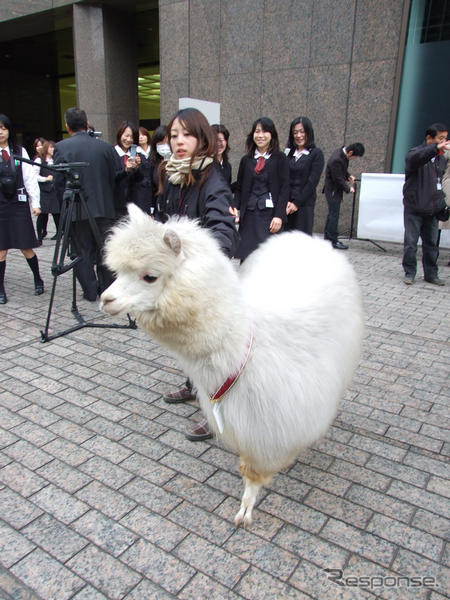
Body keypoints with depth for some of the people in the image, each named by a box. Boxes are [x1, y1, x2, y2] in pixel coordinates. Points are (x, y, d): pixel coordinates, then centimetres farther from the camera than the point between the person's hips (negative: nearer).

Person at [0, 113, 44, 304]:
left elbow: (30, 178, 5)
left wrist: (35, 202, -1)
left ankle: (38, 280, 23)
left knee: (26, 248, 3)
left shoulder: (20, 151, 6)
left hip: (18, 204, 0)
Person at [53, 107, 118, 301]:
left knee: (83, 251, 7)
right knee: (105, 249, 10)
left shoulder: (61, 147, -5)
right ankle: (107, 289, 17)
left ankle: (90, 291, 11)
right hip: (104, 207, 2)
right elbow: (113, 178, 3)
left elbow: (59, 182, -6)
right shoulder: (104, 146, 1)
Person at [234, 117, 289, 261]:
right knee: (246, 257, 0)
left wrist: (279, 215, -10)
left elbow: (285, 188, -2)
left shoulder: (280, 158, 3)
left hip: (270, 214, -3)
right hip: (248, 215, 3)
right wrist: (235, 210, -1)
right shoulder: (246, 160, 12)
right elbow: (239, 188, 14)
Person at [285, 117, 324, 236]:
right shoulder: (288, 152, 14)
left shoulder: (316, 153, 1)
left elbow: (312, 182, -6)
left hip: (304, 204, -4)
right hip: (286, 205, 4)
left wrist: (297, 203, -11)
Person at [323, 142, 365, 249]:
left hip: (335, 189, 10)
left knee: (332, 214, 16)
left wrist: (348, 176, 1)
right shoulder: (336, 160, -28)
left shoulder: (342, 153, 2)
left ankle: (327, 237, 26)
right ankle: (333, 241, 3)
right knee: (334, 215, -4)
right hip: (333, 190, -10)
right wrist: (348, 189, -10)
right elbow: (338, 179, -22)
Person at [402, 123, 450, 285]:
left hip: (432, 210, 6)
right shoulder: (416, 152, -7)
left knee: (431, 244, 10)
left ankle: (431, 274, 20)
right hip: (414, 209, -6)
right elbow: (414, 159, -33)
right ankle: (409, 273, 13)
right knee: (411, 243, 0)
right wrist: (436, 148, -47)